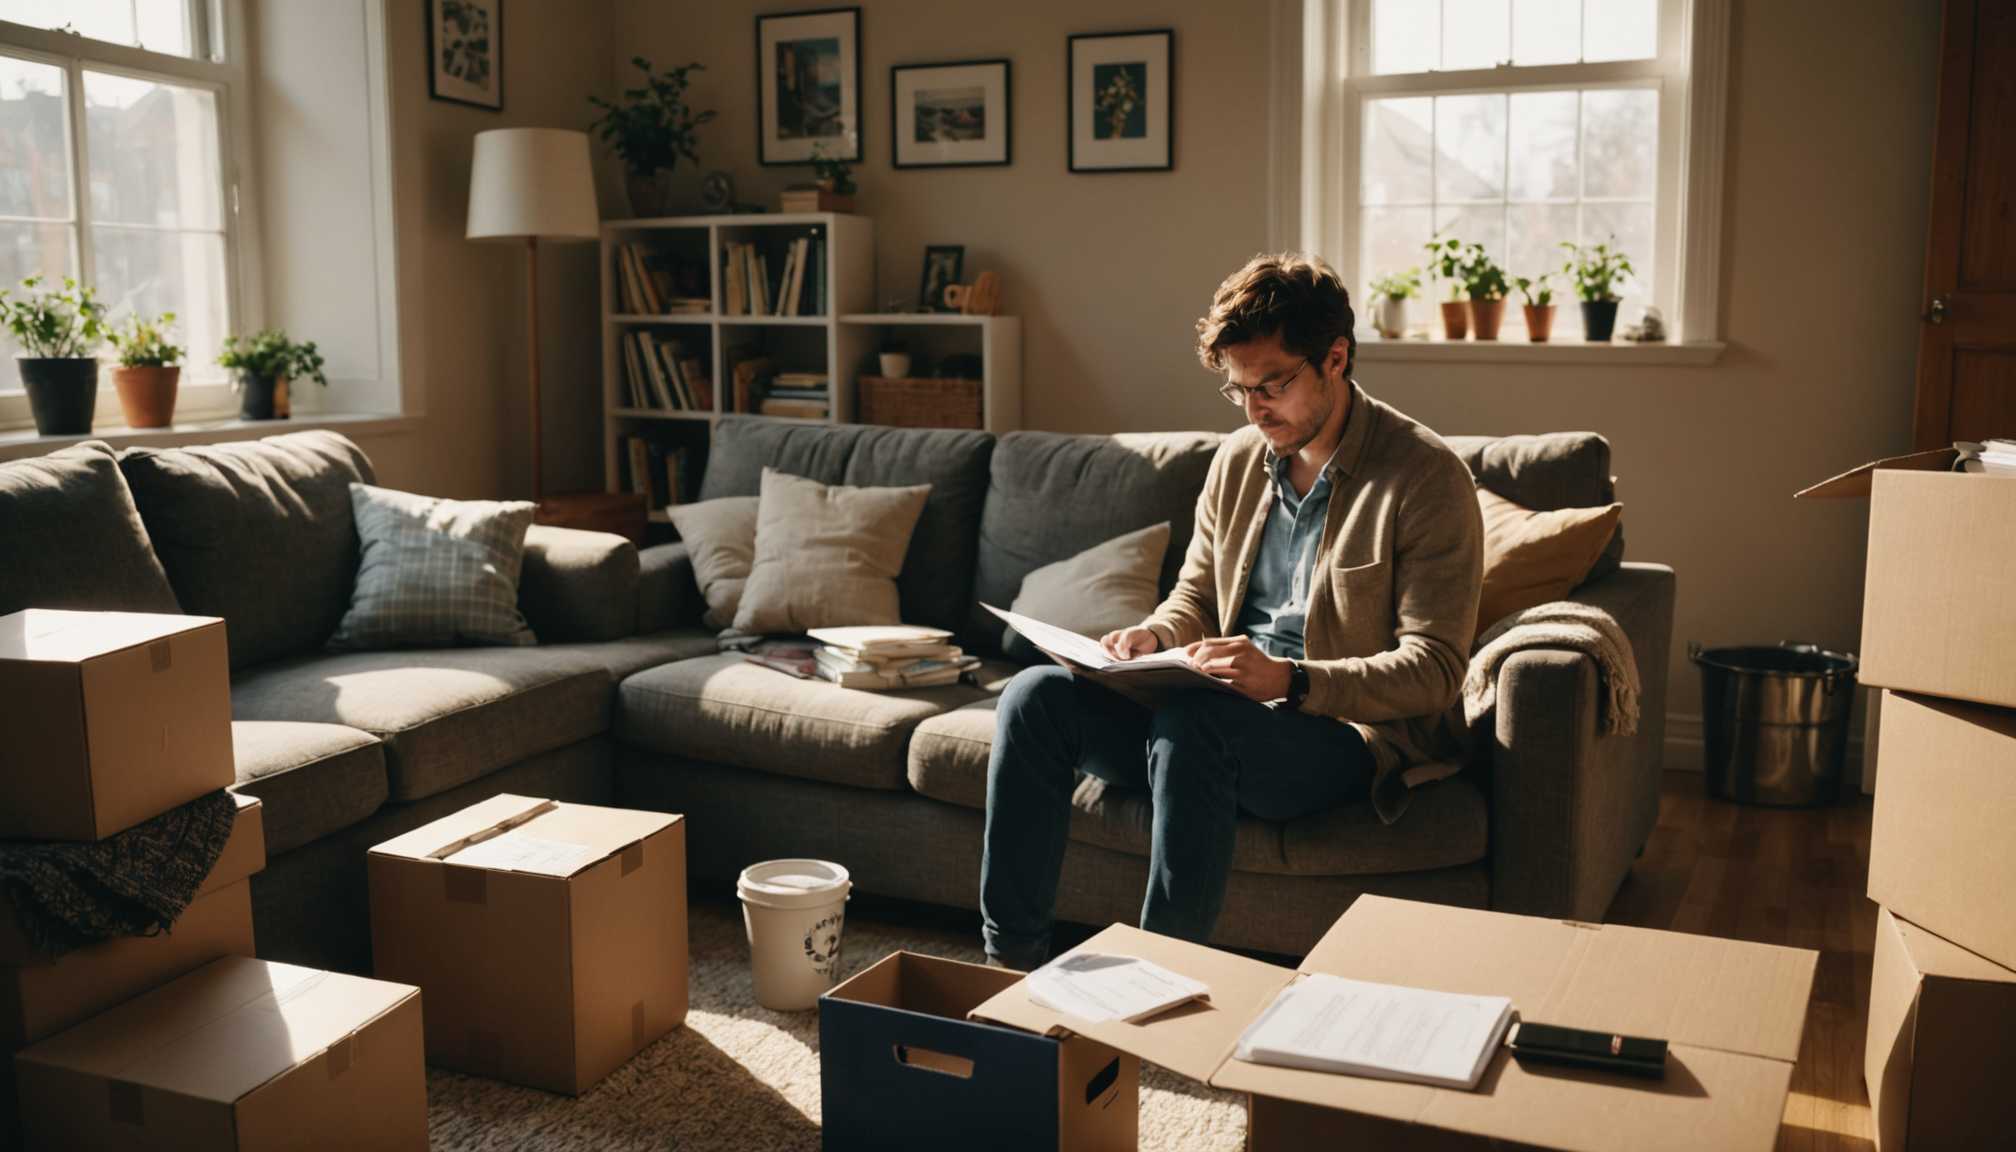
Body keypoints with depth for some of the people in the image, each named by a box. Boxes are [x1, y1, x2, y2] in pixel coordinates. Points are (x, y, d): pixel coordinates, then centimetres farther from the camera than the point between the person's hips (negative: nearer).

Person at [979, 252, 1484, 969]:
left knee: (1191, 722, -37)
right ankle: (1010, 960, -11)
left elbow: (1434, 672, -15)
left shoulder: (1425, 475, -9)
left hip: (1349, 734, -6)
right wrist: (1153, 637, -3)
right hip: (1223, 711, 7)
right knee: (1036, 696, -14)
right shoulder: (1238, 460, 11)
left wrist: (1288, 680, -28)